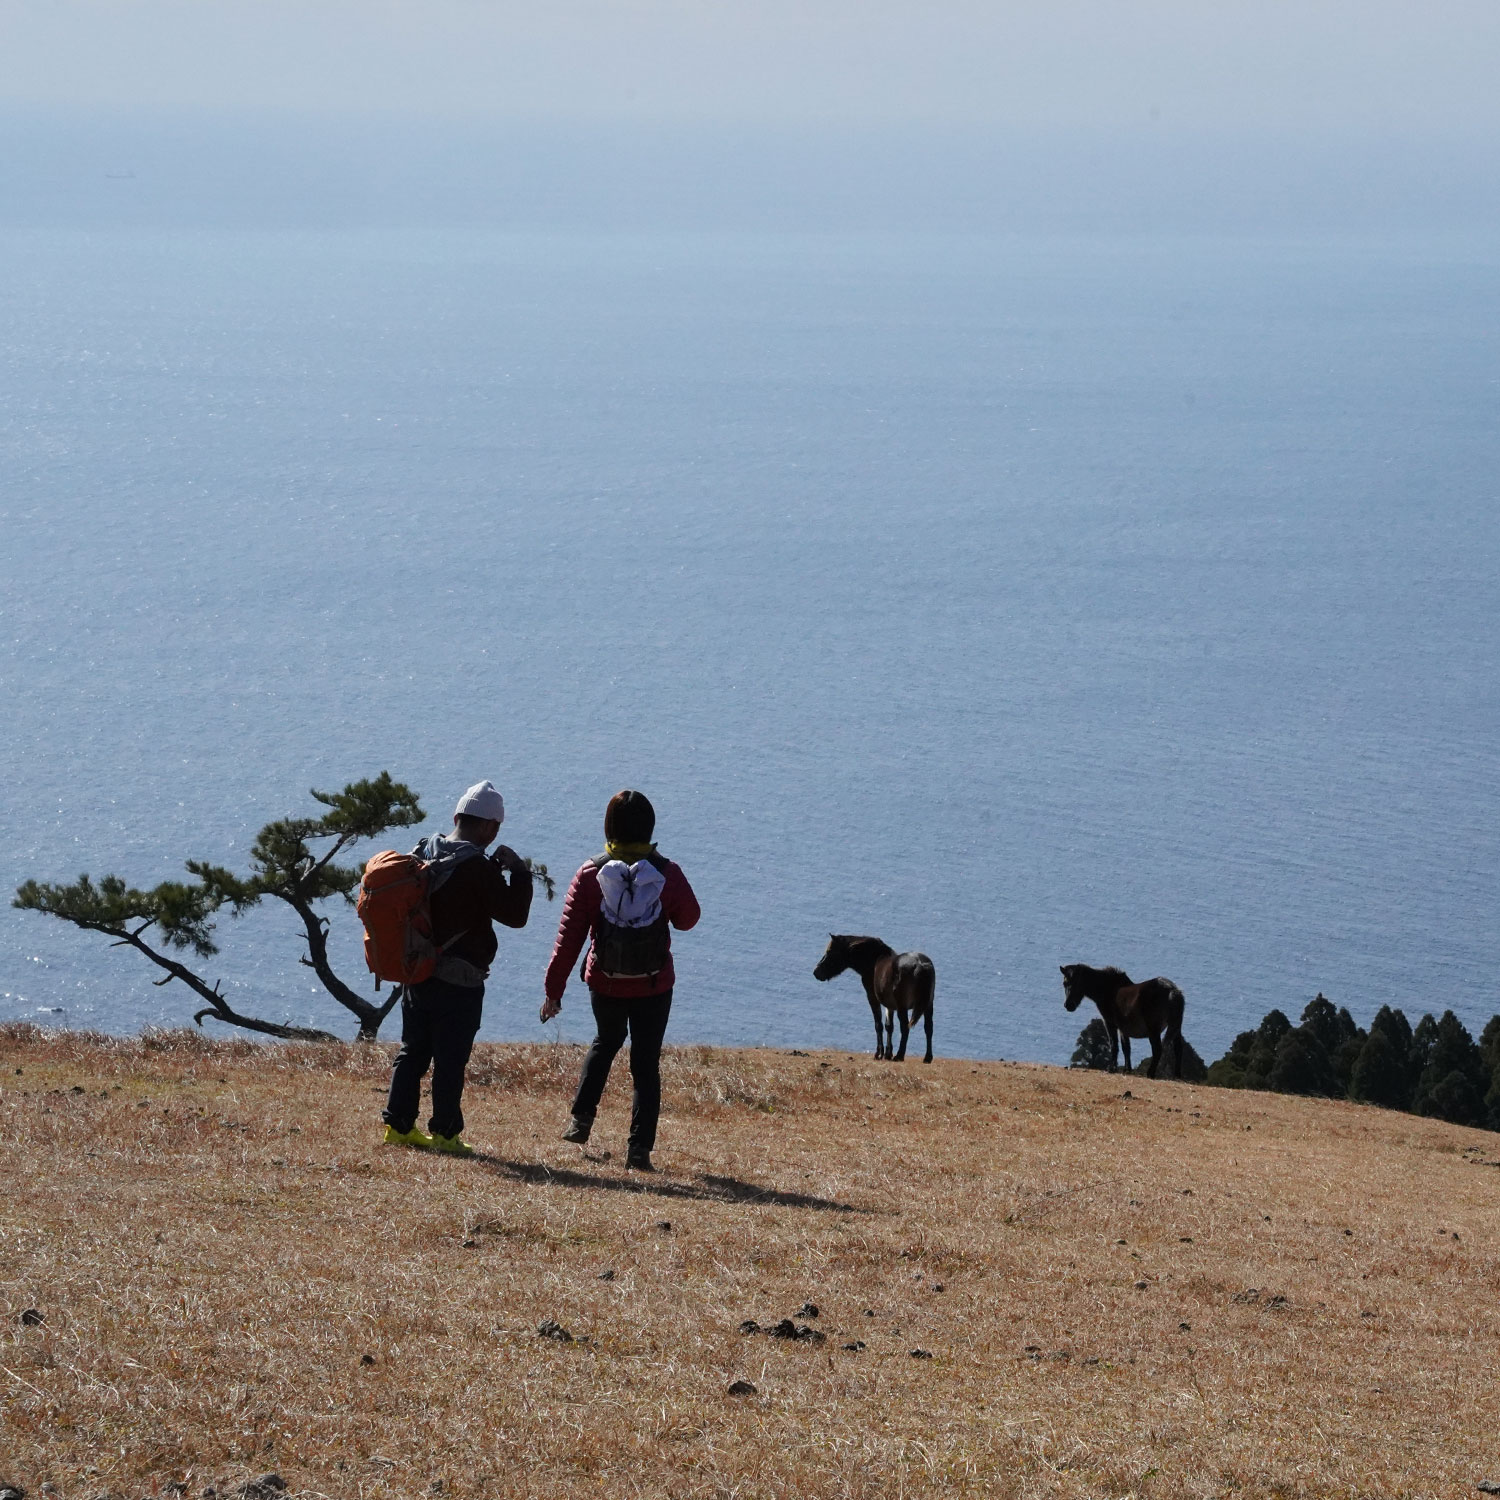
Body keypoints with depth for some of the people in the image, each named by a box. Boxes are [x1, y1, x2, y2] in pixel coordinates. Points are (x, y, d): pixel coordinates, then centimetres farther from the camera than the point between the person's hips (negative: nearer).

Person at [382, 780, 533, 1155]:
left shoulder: (421, 855, 5)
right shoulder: (478, 869, -18)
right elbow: (514, 913, -15)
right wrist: (518, 870, -2)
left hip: (417, 974, 7)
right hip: (459, 982, -7)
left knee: (412, 1052, 15)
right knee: (450, 1060, 0)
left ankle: (398, 1125, 17)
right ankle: (445, 1133, 4)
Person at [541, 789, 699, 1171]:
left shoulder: (590, 875, -11)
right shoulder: (667, 874, -12)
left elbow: (569, 936, -9)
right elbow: (687, 919, 4)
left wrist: (554, 989, -4)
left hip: (605, 985, 1)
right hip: (654, 987, -1)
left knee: (605, 1043, 29)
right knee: (646, 1065, 6)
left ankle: (581, 1118, 22)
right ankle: (639, 1150, 0)